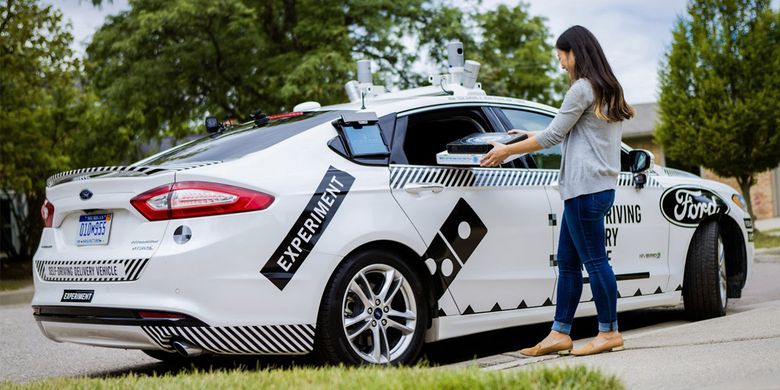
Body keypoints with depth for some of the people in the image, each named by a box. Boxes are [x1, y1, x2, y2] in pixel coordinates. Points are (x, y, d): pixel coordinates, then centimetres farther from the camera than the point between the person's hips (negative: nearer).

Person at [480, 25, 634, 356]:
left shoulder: (582, 88, -10)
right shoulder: (608, 90, 20)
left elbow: (553, 136, -9)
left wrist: (507, 150, -1)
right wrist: (532, 137, 29)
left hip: (586, 188, -10)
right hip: (600, 186, 10)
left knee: (594, 260, -4)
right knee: (567, 261, 10)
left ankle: (609, 332, 3)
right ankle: (559, 334, 12)